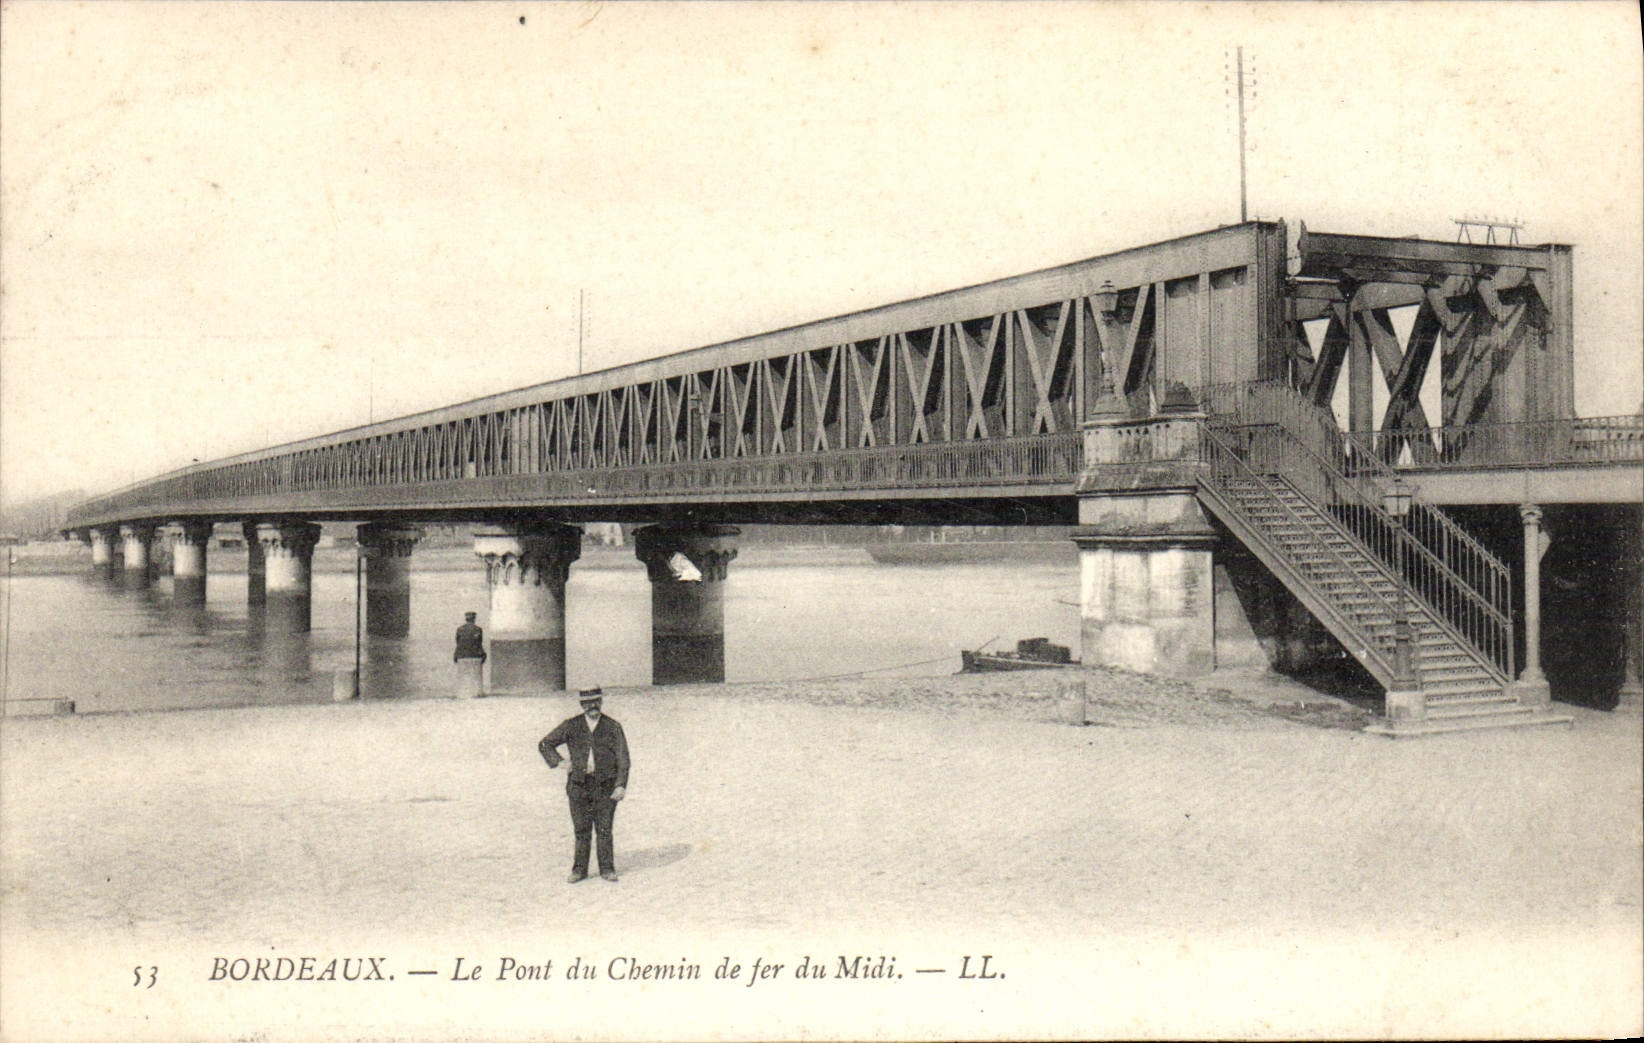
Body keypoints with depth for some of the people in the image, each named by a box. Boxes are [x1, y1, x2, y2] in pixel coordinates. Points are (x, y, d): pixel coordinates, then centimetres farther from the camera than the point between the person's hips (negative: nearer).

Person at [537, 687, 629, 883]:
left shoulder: (613, 727, 3)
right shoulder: (571, 726, 5)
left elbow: (623, 759, 2)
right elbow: (544, 744, 13)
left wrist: (621, 785, -8)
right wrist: (559, 762, -2)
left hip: (605, 786, -1)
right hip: (579, 785, 1)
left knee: (604, 830, 1)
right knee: (581, 830, 4)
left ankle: (607, 869, 11)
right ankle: (579, 869, 14)